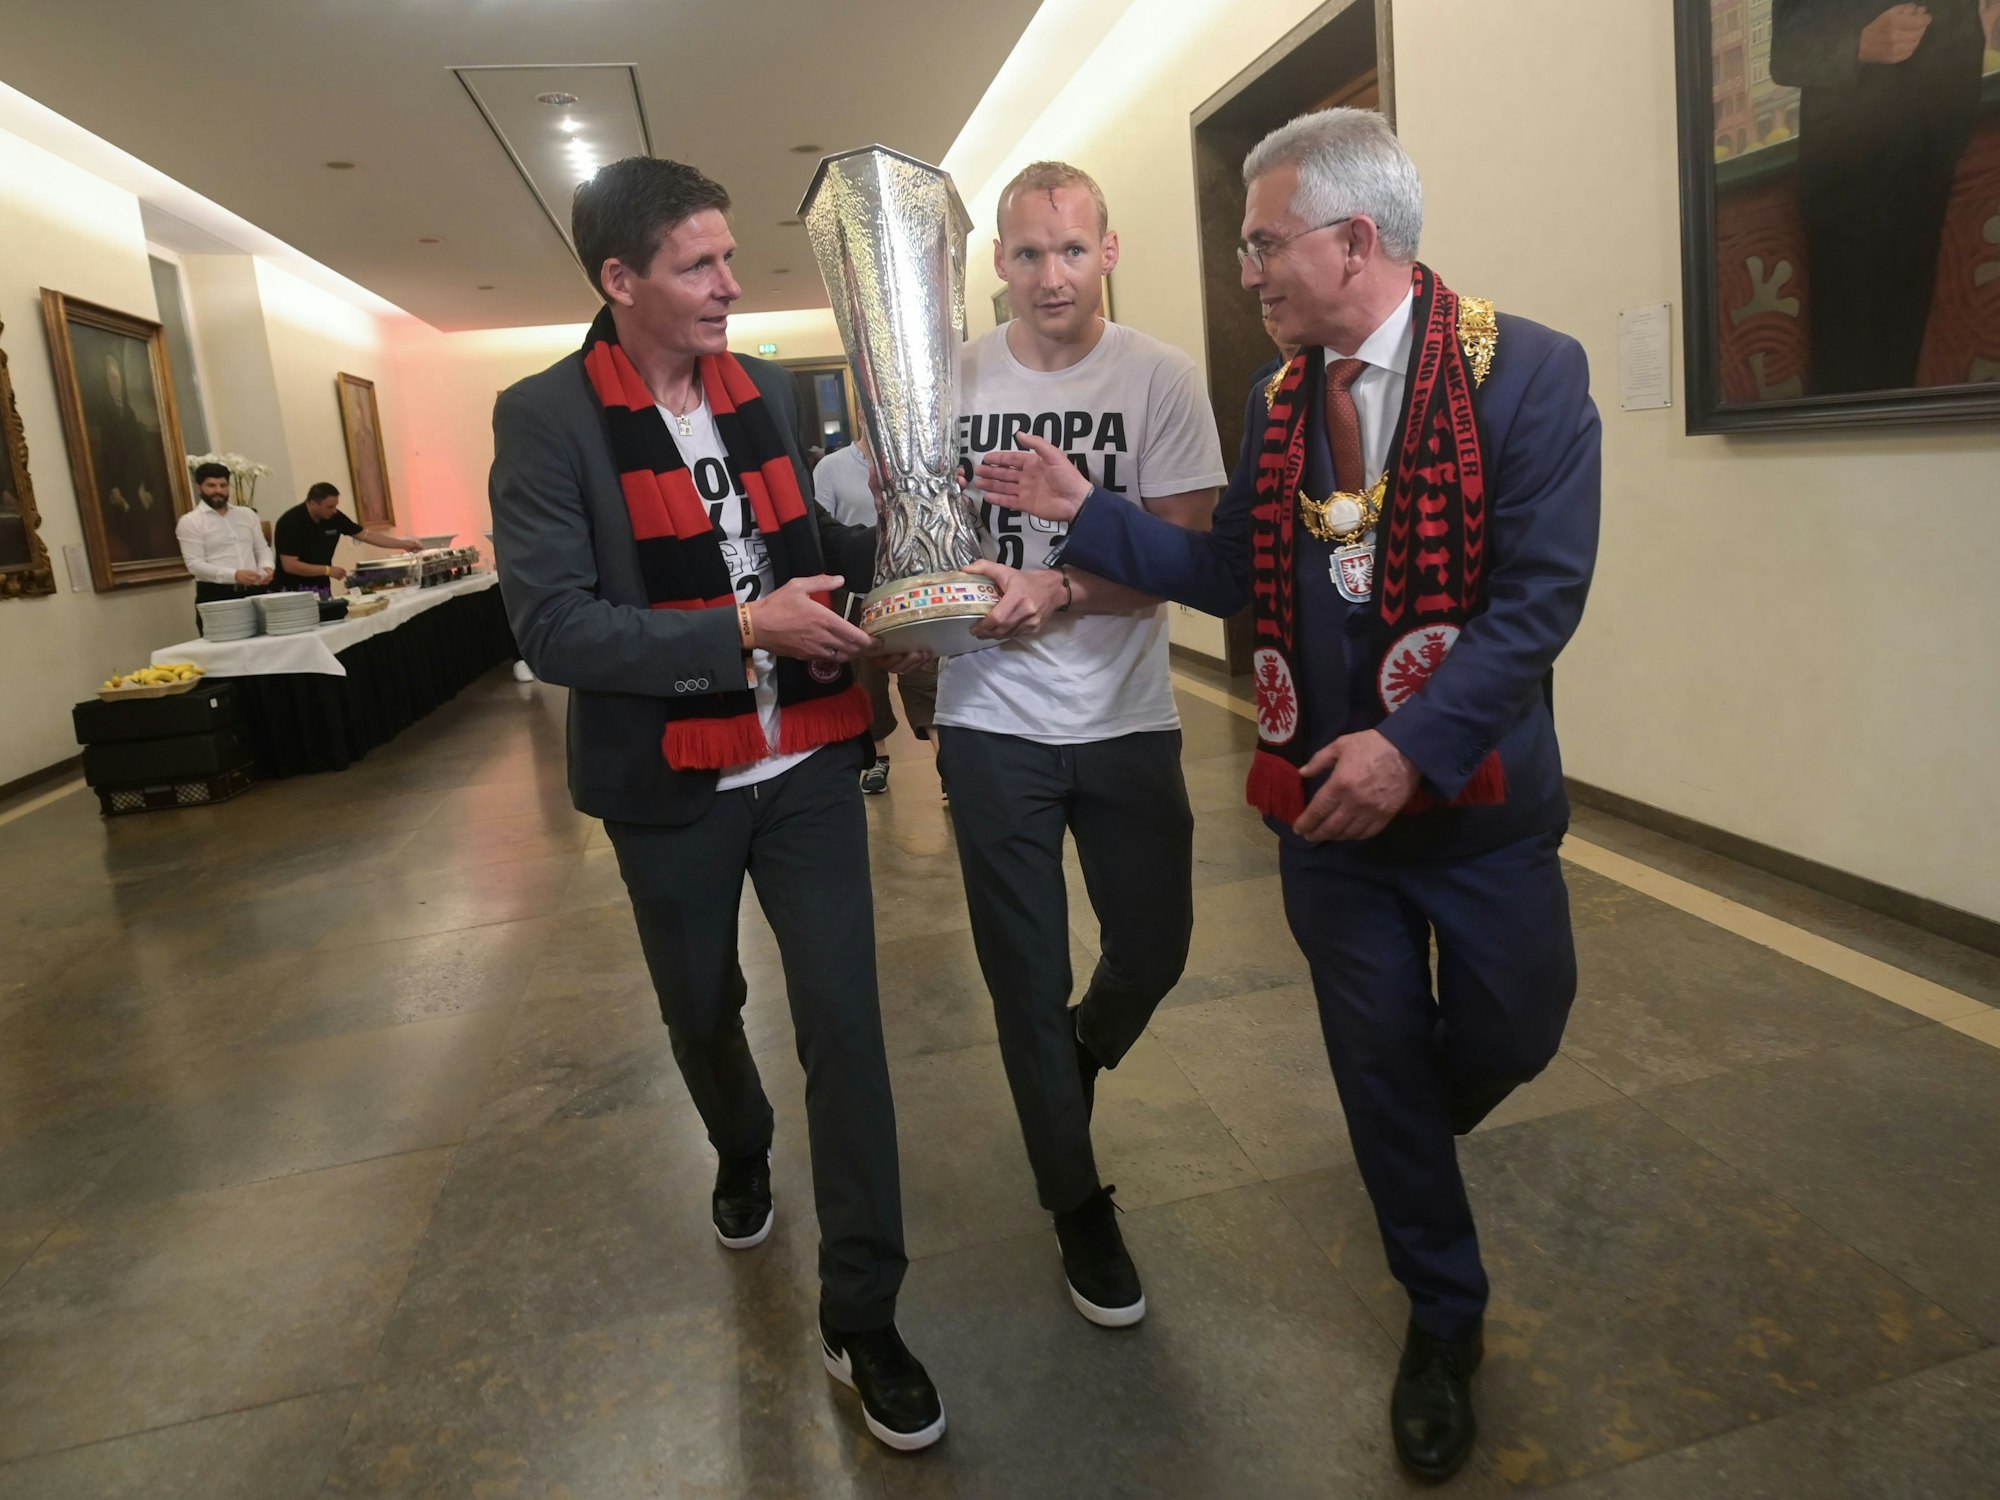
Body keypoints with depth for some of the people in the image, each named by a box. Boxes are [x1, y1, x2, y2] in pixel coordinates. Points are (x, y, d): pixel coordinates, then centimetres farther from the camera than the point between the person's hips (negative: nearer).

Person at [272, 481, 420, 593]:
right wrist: (328, 570, -22)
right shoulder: (290, 523, -20)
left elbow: (366, 534, 4)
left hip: (322, 587, 6)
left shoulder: (334, 517, -4)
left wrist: (403, 544, 0)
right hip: (294, 590, -6)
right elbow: (289, 565, -23)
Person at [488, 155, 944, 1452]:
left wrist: (885, 542, -6)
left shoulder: (769, 391, 4)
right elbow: (552, 628, -18)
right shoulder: (547, 419, -10)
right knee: (703, 1009, 20)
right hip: (671, 786, -2)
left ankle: (862, 1315, 15)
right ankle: (742, 1151, 54)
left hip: (806, 763, 2)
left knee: (844, 1022, 0)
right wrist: (746, 628, -24)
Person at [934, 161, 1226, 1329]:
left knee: (1153, 948, 9)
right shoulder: (952, 377, 1)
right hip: (994, 721, 1)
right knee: (1028, 977, 8)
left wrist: (1057, 590, -24)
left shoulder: (1160, 377, -4)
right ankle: (1079, 1207, 30)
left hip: (1126, 718, 0)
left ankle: (1074, 1065, 46)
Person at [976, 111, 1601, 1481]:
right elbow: (1234, 574, 8)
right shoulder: (1280, 400, 5)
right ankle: (1445, 1317, 35)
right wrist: (1084, 512, 2)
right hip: (1323, 799, 3)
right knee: (1380, 1060, 12)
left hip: (1477, 796, -3)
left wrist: (1413, 745, -25)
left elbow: (1541, 593, -17)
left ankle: (1422, 1119, 51)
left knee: (1509, 1032, 11)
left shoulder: (1529, 371, -11)